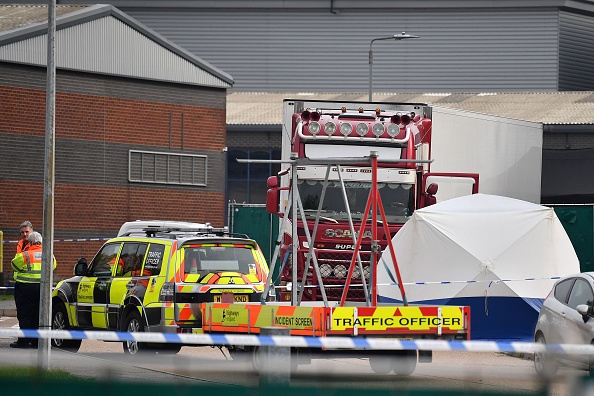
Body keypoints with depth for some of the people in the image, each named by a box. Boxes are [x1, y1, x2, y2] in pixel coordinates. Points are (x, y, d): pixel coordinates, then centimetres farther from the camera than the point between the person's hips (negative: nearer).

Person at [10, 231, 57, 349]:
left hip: (26, 287, -5)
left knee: (24, 314, 0)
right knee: (38, 314, 10)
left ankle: (24, 340, -3)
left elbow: (14, 265, 4)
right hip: (43, 288, 5)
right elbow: (52, 266, 21)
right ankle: (36, 340, 10)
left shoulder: (24, 255, -10)